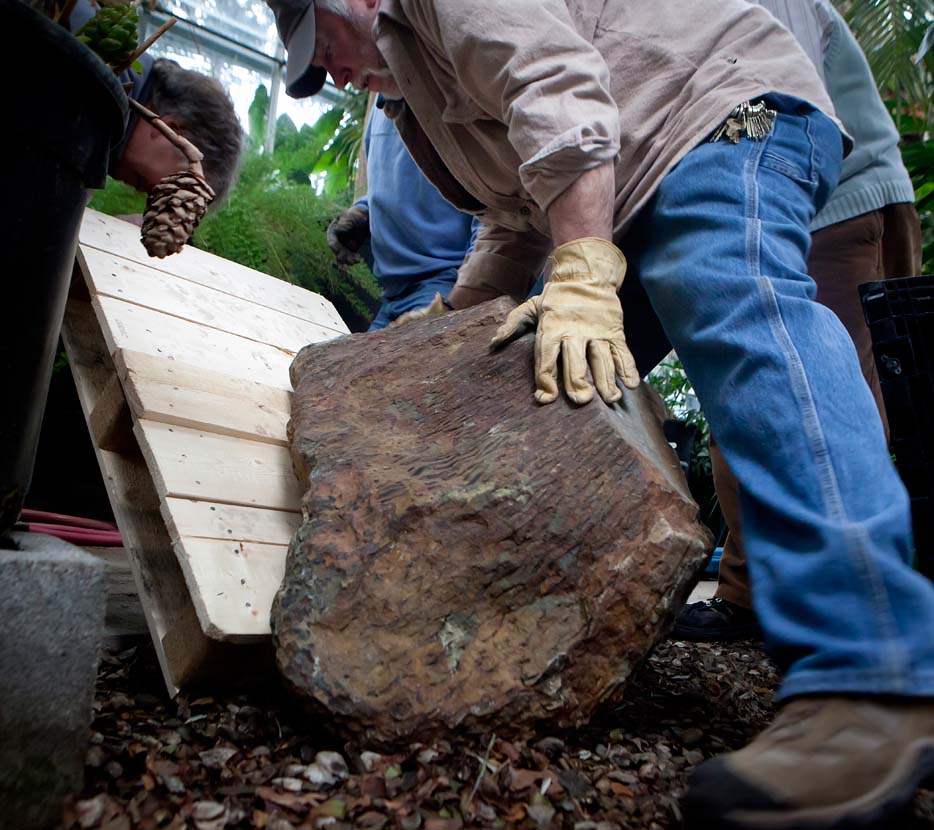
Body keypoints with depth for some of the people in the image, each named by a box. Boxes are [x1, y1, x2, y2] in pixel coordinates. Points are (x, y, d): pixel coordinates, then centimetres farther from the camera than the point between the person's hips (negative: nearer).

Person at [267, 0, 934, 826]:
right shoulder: (424, 75, 28)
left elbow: (560, 97, -21)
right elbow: (519, 217, 26)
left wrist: (580, 280, -29)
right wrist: (451, 309, 16)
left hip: (729, 109, -9)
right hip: (634, 203, 9)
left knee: (744, 325, -33)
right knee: (568, 385, 0)